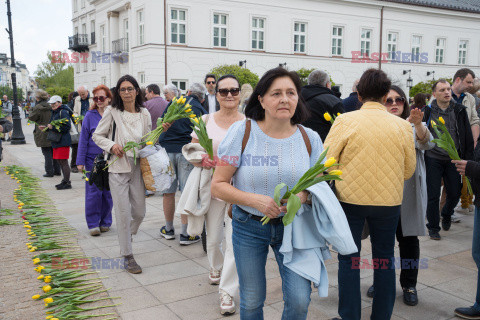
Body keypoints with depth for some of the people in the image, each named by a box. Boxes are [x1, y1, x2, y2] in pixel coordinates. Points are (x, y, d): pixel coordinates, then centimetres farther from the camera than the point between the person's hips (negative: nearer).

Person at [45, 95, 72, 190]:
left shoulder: (63, 112, -14)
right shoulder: (54, 112, 18)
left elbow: (66, 126, -23)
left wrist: (52, 127, -21)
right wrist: (46, 128, 12)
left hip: (63, 141, -10)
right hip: (56, 141, 10)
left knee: (63, 162, -6)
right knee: (60, 161, 15)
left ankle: (67, 183, 0)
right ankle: (65, 181, 25)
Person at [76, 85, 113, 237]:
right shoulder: (90, 115, 0)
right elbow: (83, 139, 1)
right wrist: (80, 161, -3)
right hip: (93, 159, -1)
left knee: (108, 192, 8)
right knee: (94, 192, -1)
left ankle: (105, 222, 23)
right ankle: (93, 223, 11)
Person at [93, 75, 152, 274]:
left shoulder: (144, 114, 7)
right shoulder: (112, 112, -2)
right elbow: (97, 136, 5)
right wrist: (112, 145, -12)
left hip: (137, 168, 4)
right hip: (118, 168, -3)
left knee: (139, 212, 9)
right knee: (123, 213, -3)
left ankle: (126, 237, 39)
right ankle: (127, 256, 9)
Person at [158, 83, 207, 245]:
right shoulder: (200, 110, 4)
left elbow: (161, 125, 6)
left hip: (166, 150, 2)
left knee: (168, 191, 11)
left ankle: (168, 229, 25)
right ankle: (185, 234, 5)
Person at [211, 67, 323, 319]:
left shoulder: (309, 138, -3)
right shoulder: (242, 132, -10)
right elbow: (218, 186, -9)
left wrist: (304, 195, -17)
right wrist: (256, 200, -23)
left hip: (292, 225, 1)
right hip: (249, 226, -1)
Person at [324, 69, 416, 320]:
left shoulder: (345, 121, -11)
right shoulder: (402, 125, -4)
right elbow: (409, 170, 5)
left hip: (350, 198, -2)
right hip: (388, 201, 2)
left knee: (349, 261, 10)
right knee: (384, 260, 16)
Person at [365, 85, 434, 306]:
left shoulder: (414, 126, 2)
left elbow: (427, 143, -18)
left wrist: (418, 124, -36)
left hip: (409, 193, -1)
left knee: (409, 238, 7)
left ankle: (409, 284, 22)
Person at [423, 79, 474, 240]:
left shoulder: (459, 110, 3)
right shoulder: (428, 111, -3)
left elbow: (468, 136, 6)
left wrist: (468, 158, 1)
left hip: (453, 159, 2)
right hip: (433, 159, -2)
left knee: (455, 193, 7)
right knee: (433, 195, 1)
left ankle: (446, 214, 39)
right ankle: (433, 227, 18)